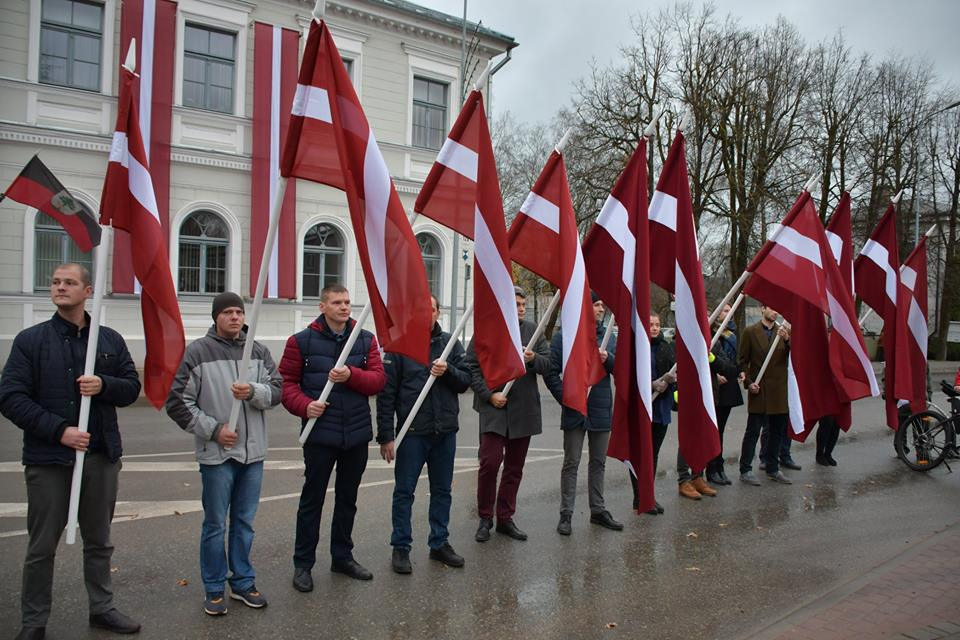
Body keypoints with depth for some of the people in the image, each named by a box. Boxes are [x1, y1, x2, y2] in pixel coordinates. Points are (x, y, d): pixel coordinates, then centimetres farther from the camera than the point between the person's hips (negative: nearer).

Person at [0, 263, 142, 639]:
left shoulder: (111, 340, 8)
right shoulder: (30, 340, -1)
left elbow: (132, 387, 9)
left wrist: (103, 385, -13)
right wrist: (59, 431, -18)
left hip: (101, 456, 3)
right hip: (48, 459, -2)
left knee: (99, 541, 14)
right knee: (42, 546, 7)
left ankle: (102, 608, 29)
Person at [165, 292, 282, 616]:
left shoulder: (259, 351, 6)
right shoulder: (198, 352, -5)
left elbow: (277, 390, 1)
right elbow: (177, 402, -5)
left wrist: (253, 391, -19)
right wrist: (213, 429, -11)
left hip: (253, 451, 4)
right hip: (216, 453, -3)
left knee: (244, 522, 14)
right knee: (215, 523, 7)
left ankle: (243, 582, 28)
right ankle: (214, 588, 23)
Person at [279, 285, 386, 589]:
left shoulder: (366, 340, 3)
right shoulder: (301, 341, -3)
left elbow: (378, 379, -3)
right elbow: (287, 382, -3)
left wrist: (351, 375, -20)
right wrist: (304, 405, -20)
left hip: (357, 434, 3)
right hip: (320, 434, -3)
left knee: (348, 498, 17)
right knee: (312, 499, 7)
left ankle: (342, 556, 32)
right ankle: (303, 563, 22)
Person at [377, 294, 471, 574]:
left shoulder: (450, 342, 5)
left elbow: (465, 381, 5)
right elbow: (386, 392, -7)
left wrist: (448, 371, -16)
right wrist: (385, 435, -10)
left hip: (446, 430, 4)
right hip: (412, 431, -3)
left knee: (442, 490, 15)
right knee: (404, 491, 6)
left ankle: (439, 543, 29)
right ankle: (401, 547, 20)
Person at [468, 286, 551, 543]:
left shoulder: (532, 330, 8)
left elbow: (548, 365, 6)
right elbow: (472, 367, -4)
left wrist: (534, 359, -16)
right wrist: (489, 394, -13)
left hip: (524, 410, 4)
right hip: (494, 408, -4)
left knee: (515, 467, 11)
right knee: (490, 462, -9)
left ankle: (505, 518, 24)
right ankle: (485, 518, 11)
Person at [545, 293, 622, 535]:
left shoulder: (609, 337, 9)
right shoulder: (564, 336, -5)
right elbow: (551, 372, -6)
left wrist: (608, 359, -16)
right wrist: (566, 397, -14)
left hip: (602, 409, 5)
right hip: (575, 410, -4)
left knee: (598, 463, 14)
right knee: (571, 464, 3)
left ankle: (598, 510, 26)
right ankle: (566, 514, 10)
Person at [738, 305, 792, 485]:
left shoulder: (784, 332, 9)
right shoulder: (750, 332, -1)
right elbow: (742, 360, 0)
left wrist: (787, 340, -16)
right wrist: (748, 382, -10)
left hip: (779, 390, 4)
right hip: (758, 390, -4)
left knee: (777, 431, 12)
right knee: (753, 431, 0)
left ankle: (773, 469, 25)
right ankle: (745, 470, 8)